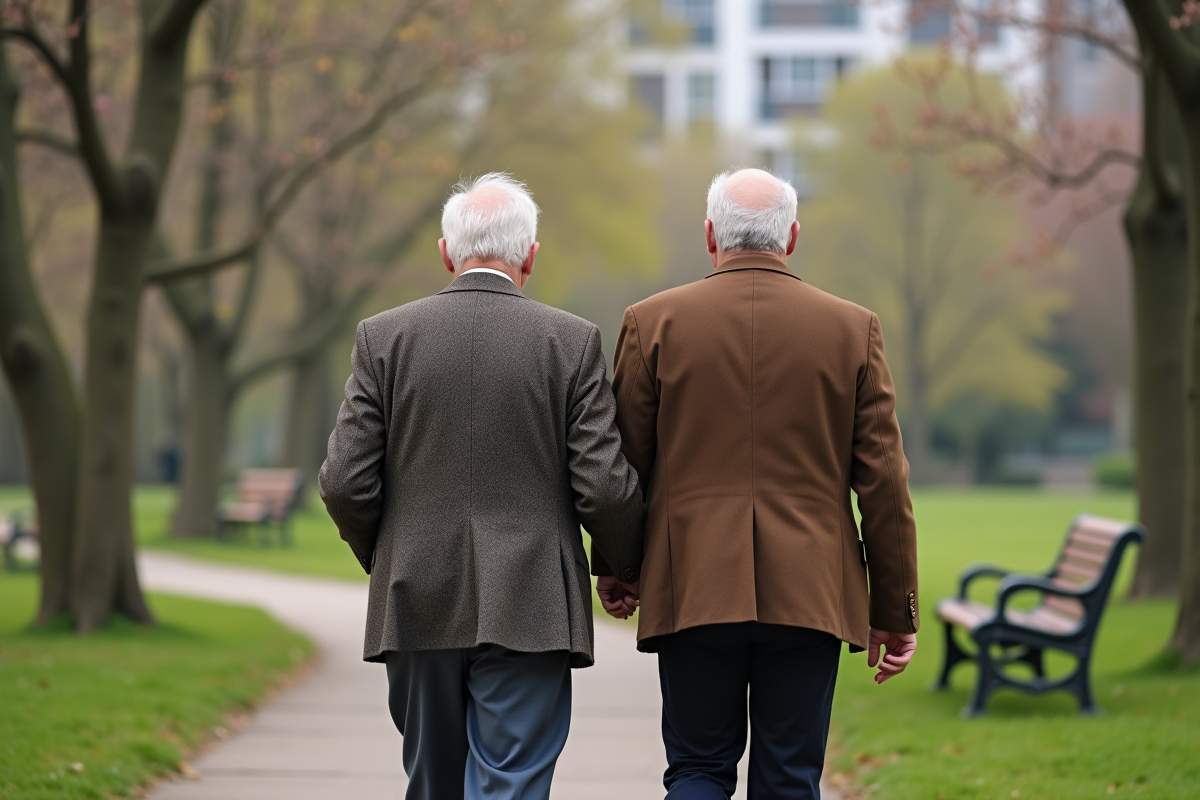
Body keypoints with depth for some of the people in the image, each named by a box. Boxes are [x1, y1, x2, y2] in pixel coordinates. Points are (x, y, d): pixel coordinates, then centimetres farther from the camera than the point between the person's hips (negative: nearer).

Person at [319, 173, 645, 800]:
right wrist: (629, 568, 13)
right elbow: (604, 488, -7)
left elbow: (345, 483, -2)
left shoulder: (384, 337, 1)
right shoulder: (572, 342, -3)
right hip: (528, 610, -2)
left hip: (417, 608, 3)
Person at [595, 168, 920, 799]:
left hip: (691, 588, 0)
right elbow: (884, 481, 1)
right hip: (808, 596, 0)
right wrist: (896, 611, 8)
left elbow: (623, 462, 6)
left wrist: (617, 568, 22)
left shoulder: (653, 322, 0)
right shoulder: (853, 328, 1)